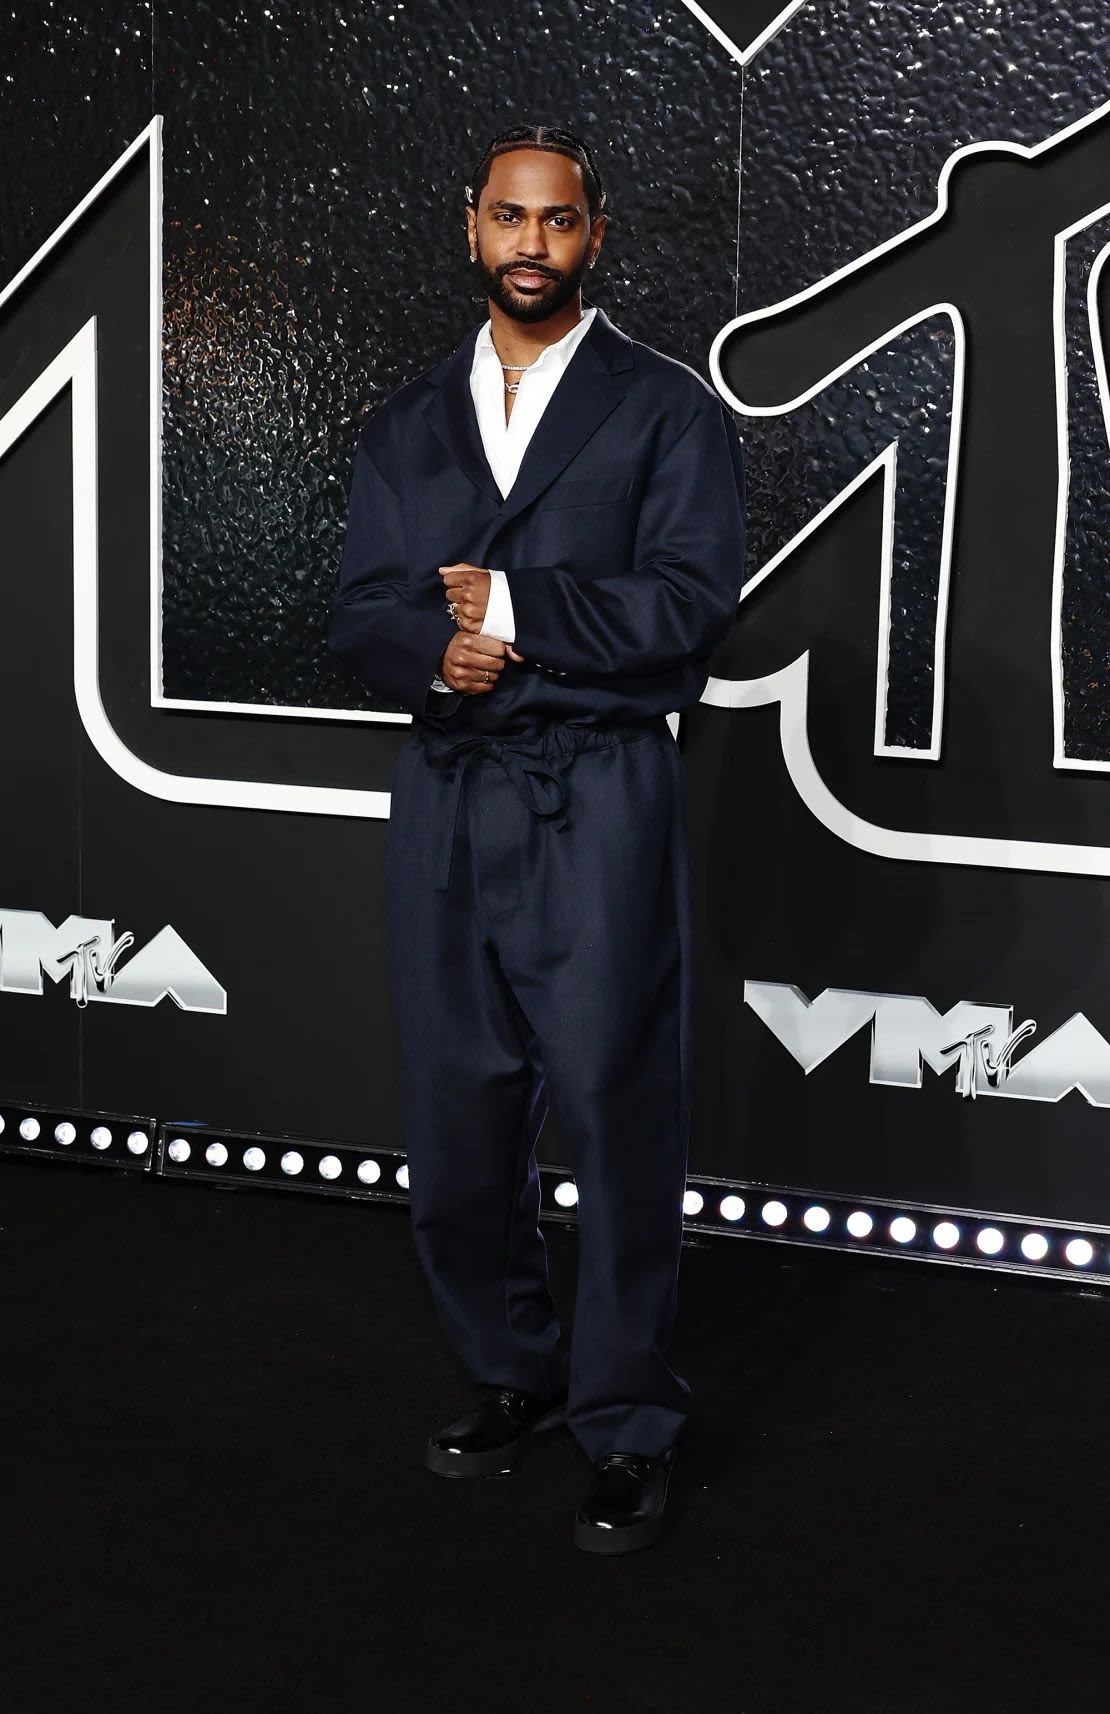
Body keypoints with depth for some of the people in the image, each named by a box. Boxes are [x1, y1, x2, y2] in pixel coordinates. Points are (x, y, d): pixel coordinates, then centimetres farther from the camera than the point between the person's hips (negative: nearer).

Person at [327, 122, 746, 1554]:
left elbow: (691, 605, -10)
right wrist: (433, 652, -13)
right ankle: (512, 1375, 29)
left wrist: (512, 606, -10)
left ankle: (626, 1431, 12)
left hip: (597, 802, -4)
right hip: (442, 802, 4)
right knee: (456, 1122, 10)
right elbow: (359, 615, 8)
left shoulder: (665, 410, 2)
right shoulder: (407, 426, 16)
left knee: (618, 1115, -1)